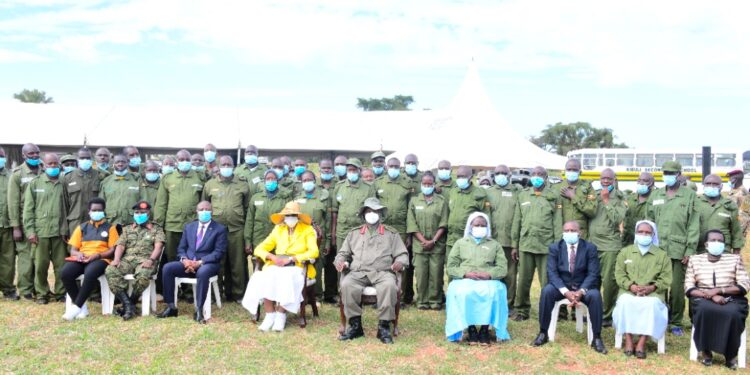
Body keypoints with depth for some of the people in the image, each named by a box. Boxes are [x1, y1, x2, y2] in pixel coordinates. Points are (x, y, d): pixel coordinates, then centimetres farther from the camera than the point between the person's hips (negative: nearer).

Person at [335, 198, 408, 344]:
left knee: (389, 286, -36)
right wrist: (340, 261, 1)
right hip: (358, 272, 1)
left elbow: (403, 254, 15)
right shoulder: (354, 233, 25)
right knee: (347, 285, -32)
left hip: (383, 272, -1)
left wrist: (400, 262, -9)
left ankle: (384, 327, -25)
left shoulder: (391, 234, 20)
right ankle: (355, 325, -20)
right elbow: (342, 253, 25)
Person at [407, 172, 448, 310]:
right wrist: (423, 240, -9)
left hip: (437, 245, -1)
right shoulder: (414, 201, 7)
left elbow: (443, 224, -1)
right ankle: (422, 301, 9)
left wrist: (433, 241, -9)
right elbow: (411, 224, 1)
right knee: (421, 273, 1)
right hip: (419, 245, 1)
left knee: (436, 274, -1)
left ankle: (435, 301, 9)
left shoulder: (442, 201, 4)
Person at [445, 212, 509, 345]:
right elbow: (451, 267, 9)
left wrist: (489, 274, -12)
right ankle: (471, 329, -26)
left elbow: (502, 268, 9)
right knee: (464, 293, -36)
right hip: (464, 280, 0)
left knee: (492, 293, -35)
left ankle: (485, 329, -25)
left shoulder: (494, 245, 22)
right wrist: (466, 273, -11)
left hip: (489, 281, 0)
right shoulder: (460, 243, 20)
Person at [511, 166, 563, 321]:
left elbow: (558, 223, 2)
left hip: (546, 246, -2)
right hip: (525, 245, 3)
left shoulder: (554, 197, 5)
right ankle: (521, 310, 18)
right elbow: (517, 221, 13)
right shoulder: (523, 195, 12)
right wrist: (514, 245, 9)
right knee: (523, 281, 6)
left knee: (547, 282, -1)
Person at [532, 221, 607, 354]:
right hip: (561, 286, 1)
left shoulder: (590, 248, -4)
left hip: (583, 286, 0)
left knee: (595, 295, -32)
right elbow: (552, 273, -10)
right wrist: (565, 292, -26)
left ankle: (597, 338, -19)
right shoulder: (555, 247, -2)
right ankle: (543, 333, -18)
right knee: (546, 291, -30)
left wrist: (581, 291, -26)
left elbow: (593, 274, -9)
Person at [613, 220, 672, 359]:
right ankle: (628, 341, -28)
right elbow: (619, 273, 6)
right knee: (626, 301, -34)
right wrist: (631, 286, -12)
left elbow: (666, 278, 4)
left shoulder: (662, 255, 13)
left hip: (652, 292, 0)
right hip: (629, 290, 1)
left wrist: (652, 287, -14)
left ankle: (641, 343, -31)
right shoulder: (625, 252, 15)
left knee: (652, 304, -35)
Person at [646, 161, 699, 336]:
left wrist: (690, 250, -7)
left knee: (677, 287, 0)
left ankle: (676, 322, 13)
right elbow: (649, 221, 13)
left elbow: (693, 225, -1)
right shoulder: (655, 195, 13)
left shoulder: (690, 195, 3)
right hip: (657, 248, 3)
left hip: (679, 249, -3)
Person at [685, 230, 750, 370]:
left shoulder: (735, 259, 12)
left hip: (730, 299, 0)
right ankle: (706, 351, -18)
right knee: (705, 309, -36)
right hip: (704, 299, 0)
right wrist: (711, 296, -15)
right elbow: (689, 288, 2)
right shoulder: (695, 260, 11)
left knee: (732, 313, -34)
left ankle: (731, 354, -13)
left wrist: (718, 290, -11)